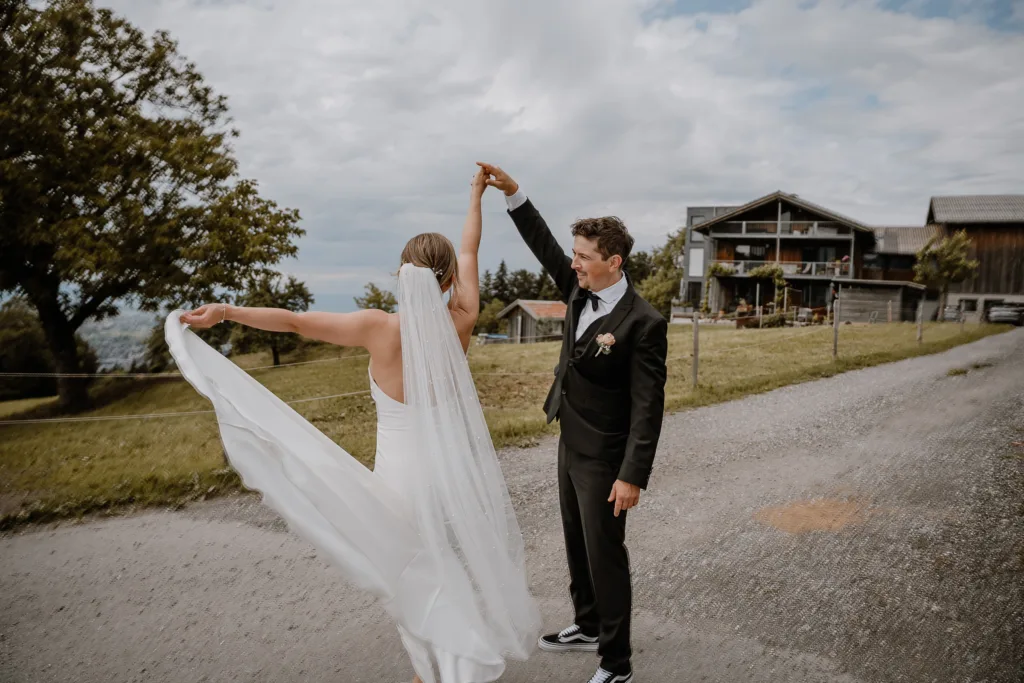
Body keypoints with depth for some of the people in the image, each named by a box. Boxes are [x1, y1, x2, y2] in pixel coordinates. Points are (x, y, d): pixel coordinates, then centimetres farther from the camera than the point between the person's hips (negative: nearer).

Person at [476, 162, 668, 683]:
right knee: (578, 546, 22)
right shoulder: (581, 291, 0)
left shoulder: (643, 323, -22)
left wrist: (633, 476, -23)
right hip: (571, 445, 8)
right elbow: (545, 248, 9)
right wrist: (513, 193, 0)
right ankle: (588, 626, 43)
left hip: (603, 458, -8)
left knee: (605, 556, 4)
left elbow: (648, 407, -22)